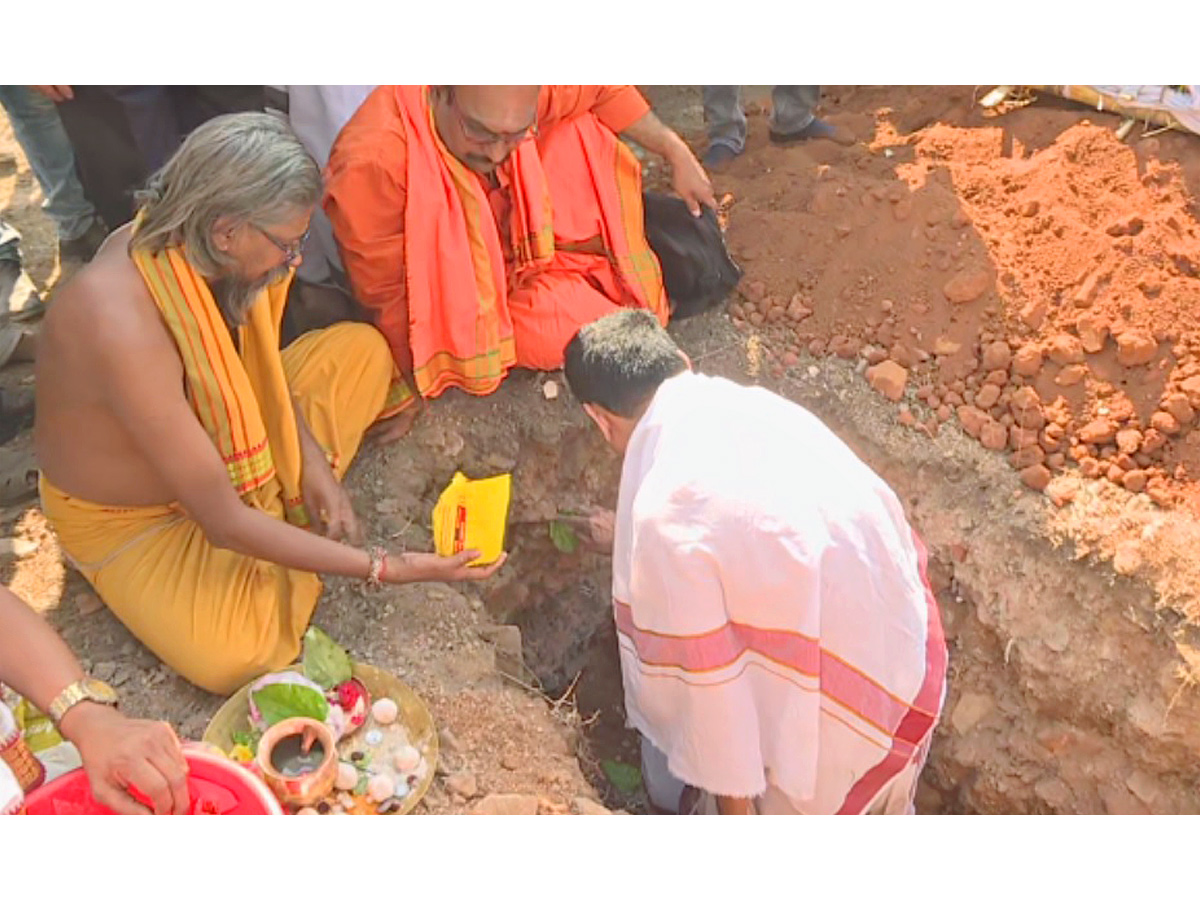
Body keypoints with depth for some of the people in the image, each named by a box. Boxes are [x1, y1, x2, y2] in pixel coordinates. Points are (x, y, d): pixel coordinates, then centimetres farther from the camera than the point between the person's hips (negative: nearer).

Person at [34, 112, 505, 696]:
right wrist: (384, 569, -34)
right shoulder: (124, 326, -40)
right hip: (133, 517, -6)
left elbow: (257, 357, 3)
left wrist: (311, 458, -12)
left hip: (220, 453, 7)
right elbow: (222, 522, -35)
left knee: (360, 347, 0)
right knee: (237, 658, -29)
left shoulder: (183, 246, -18)